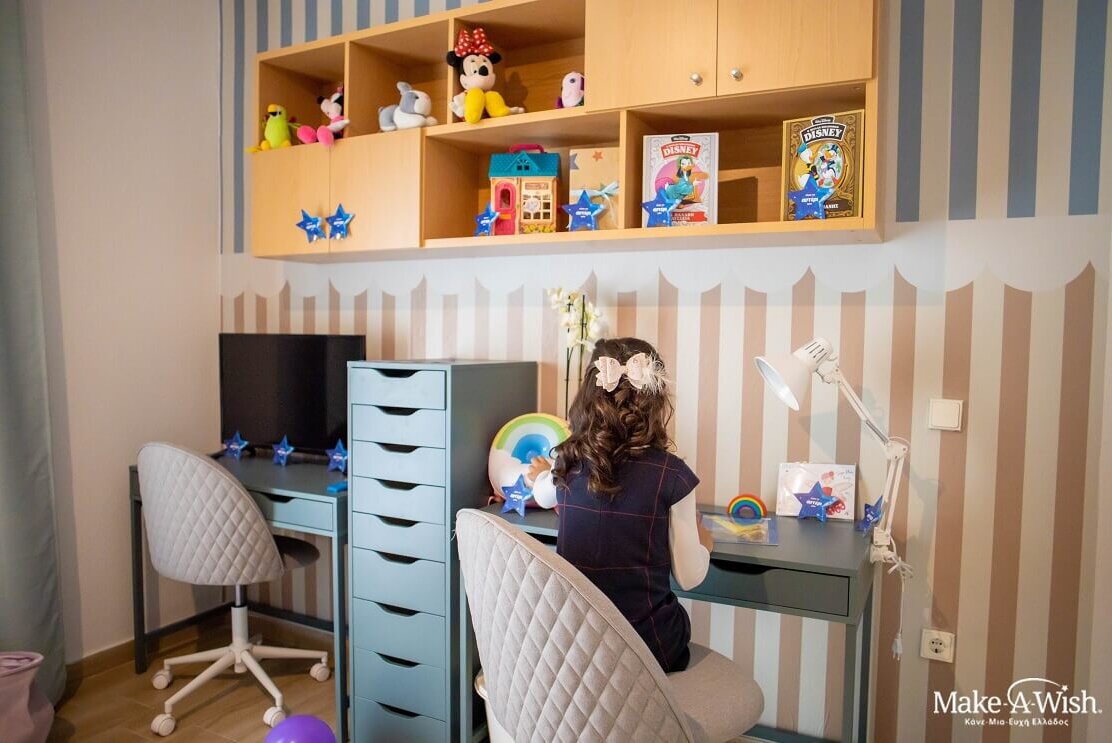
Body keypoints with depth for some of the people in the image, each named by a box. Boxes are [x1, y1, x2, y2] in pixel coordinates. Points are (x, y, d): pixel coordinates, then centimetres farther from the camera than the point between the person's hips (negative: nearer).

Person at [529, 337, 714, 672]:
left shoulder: (570, 462, -5)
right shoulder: (670, 473, -16)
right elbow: (689, 577, -10)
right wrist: (704, 542, 12)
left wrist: (540, 476, 42)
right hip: (647, 646, -3)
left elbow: (543, 495, 19)